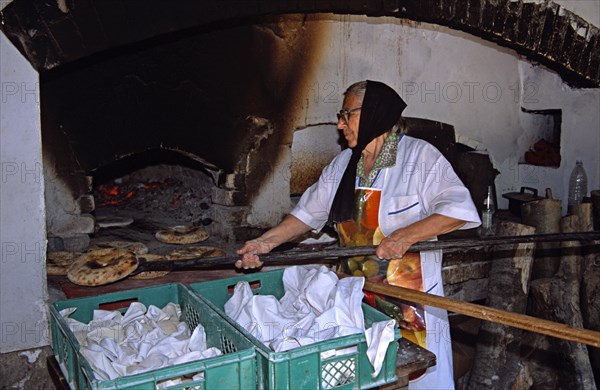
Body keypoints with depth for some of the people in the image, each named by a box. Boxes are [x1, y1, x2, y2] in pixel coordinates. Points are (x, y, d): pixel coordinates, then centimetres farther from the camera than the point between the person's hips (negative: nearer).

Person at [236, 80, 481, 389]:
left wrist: (404, 236, -28)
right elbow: (309, 212, 11)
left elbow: (459, 209, -18)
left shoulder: (420, 157, -9)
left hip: (409, 298, -5)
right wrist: (266, 242, -1)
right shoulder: (342, 164, 10)